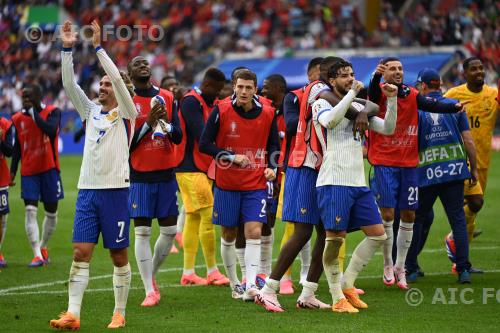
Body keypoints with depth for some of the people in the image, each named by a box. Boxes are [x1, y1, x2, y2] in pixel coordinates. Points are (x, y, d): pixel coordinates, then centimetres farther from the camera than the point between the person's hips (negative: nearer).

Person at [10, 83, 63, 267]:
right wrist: (12, 171, 7)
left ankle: (43, 247, 30)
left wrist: (33, 112, -18)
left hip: (49, 169, -1)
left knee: (51, 211, 9)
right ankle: (37, 255, -15)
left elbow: (50, 129, -25)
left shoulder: (52, 112, -5)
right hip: (29, 171, 1)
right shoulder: (18, 118, 4)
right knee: (30, 210, -12)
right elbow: (17, 147, 11)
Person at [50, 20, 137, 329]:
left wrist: (98, 48, -18)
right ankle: (72, 314, -9)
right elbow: (69, 84, 4)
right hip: (87, 189, 4)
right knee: (81, 252, -4)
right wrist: (67, 49, -6)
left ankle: (119, 314, 11)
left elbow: (119, 80, -15)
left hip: (115, 190, -4)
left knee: (119, 255, 3)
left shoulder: (126, 113, -1)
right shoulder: (91, 110, 13)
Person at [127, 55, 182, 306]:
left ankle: (151, 274, 26)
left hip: (166, 174, 4)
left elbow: (178, 138, 4)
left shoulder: (167, 98, 7)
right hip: (140, 176, -4)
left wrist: (166, 122, -15)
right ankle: (150, 291, -4)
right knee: (142, 232, -7)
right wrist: (148, 123, -18)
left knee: (169, 230, 4)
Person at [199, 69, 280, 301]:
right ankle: (234, 284, 22)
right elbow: (204, 144, -5)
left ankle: (250, 286, -14)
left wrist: (272, 168, -5)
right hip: (227, 184, 0)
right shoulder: (221, 111, -6)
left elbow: (273, 146, 13)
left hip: (256, 184, 0)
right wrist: (231, 157, -16)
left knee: (254, 232, -12)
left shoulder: (267, 114, 0)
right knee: (228, 236, 7)